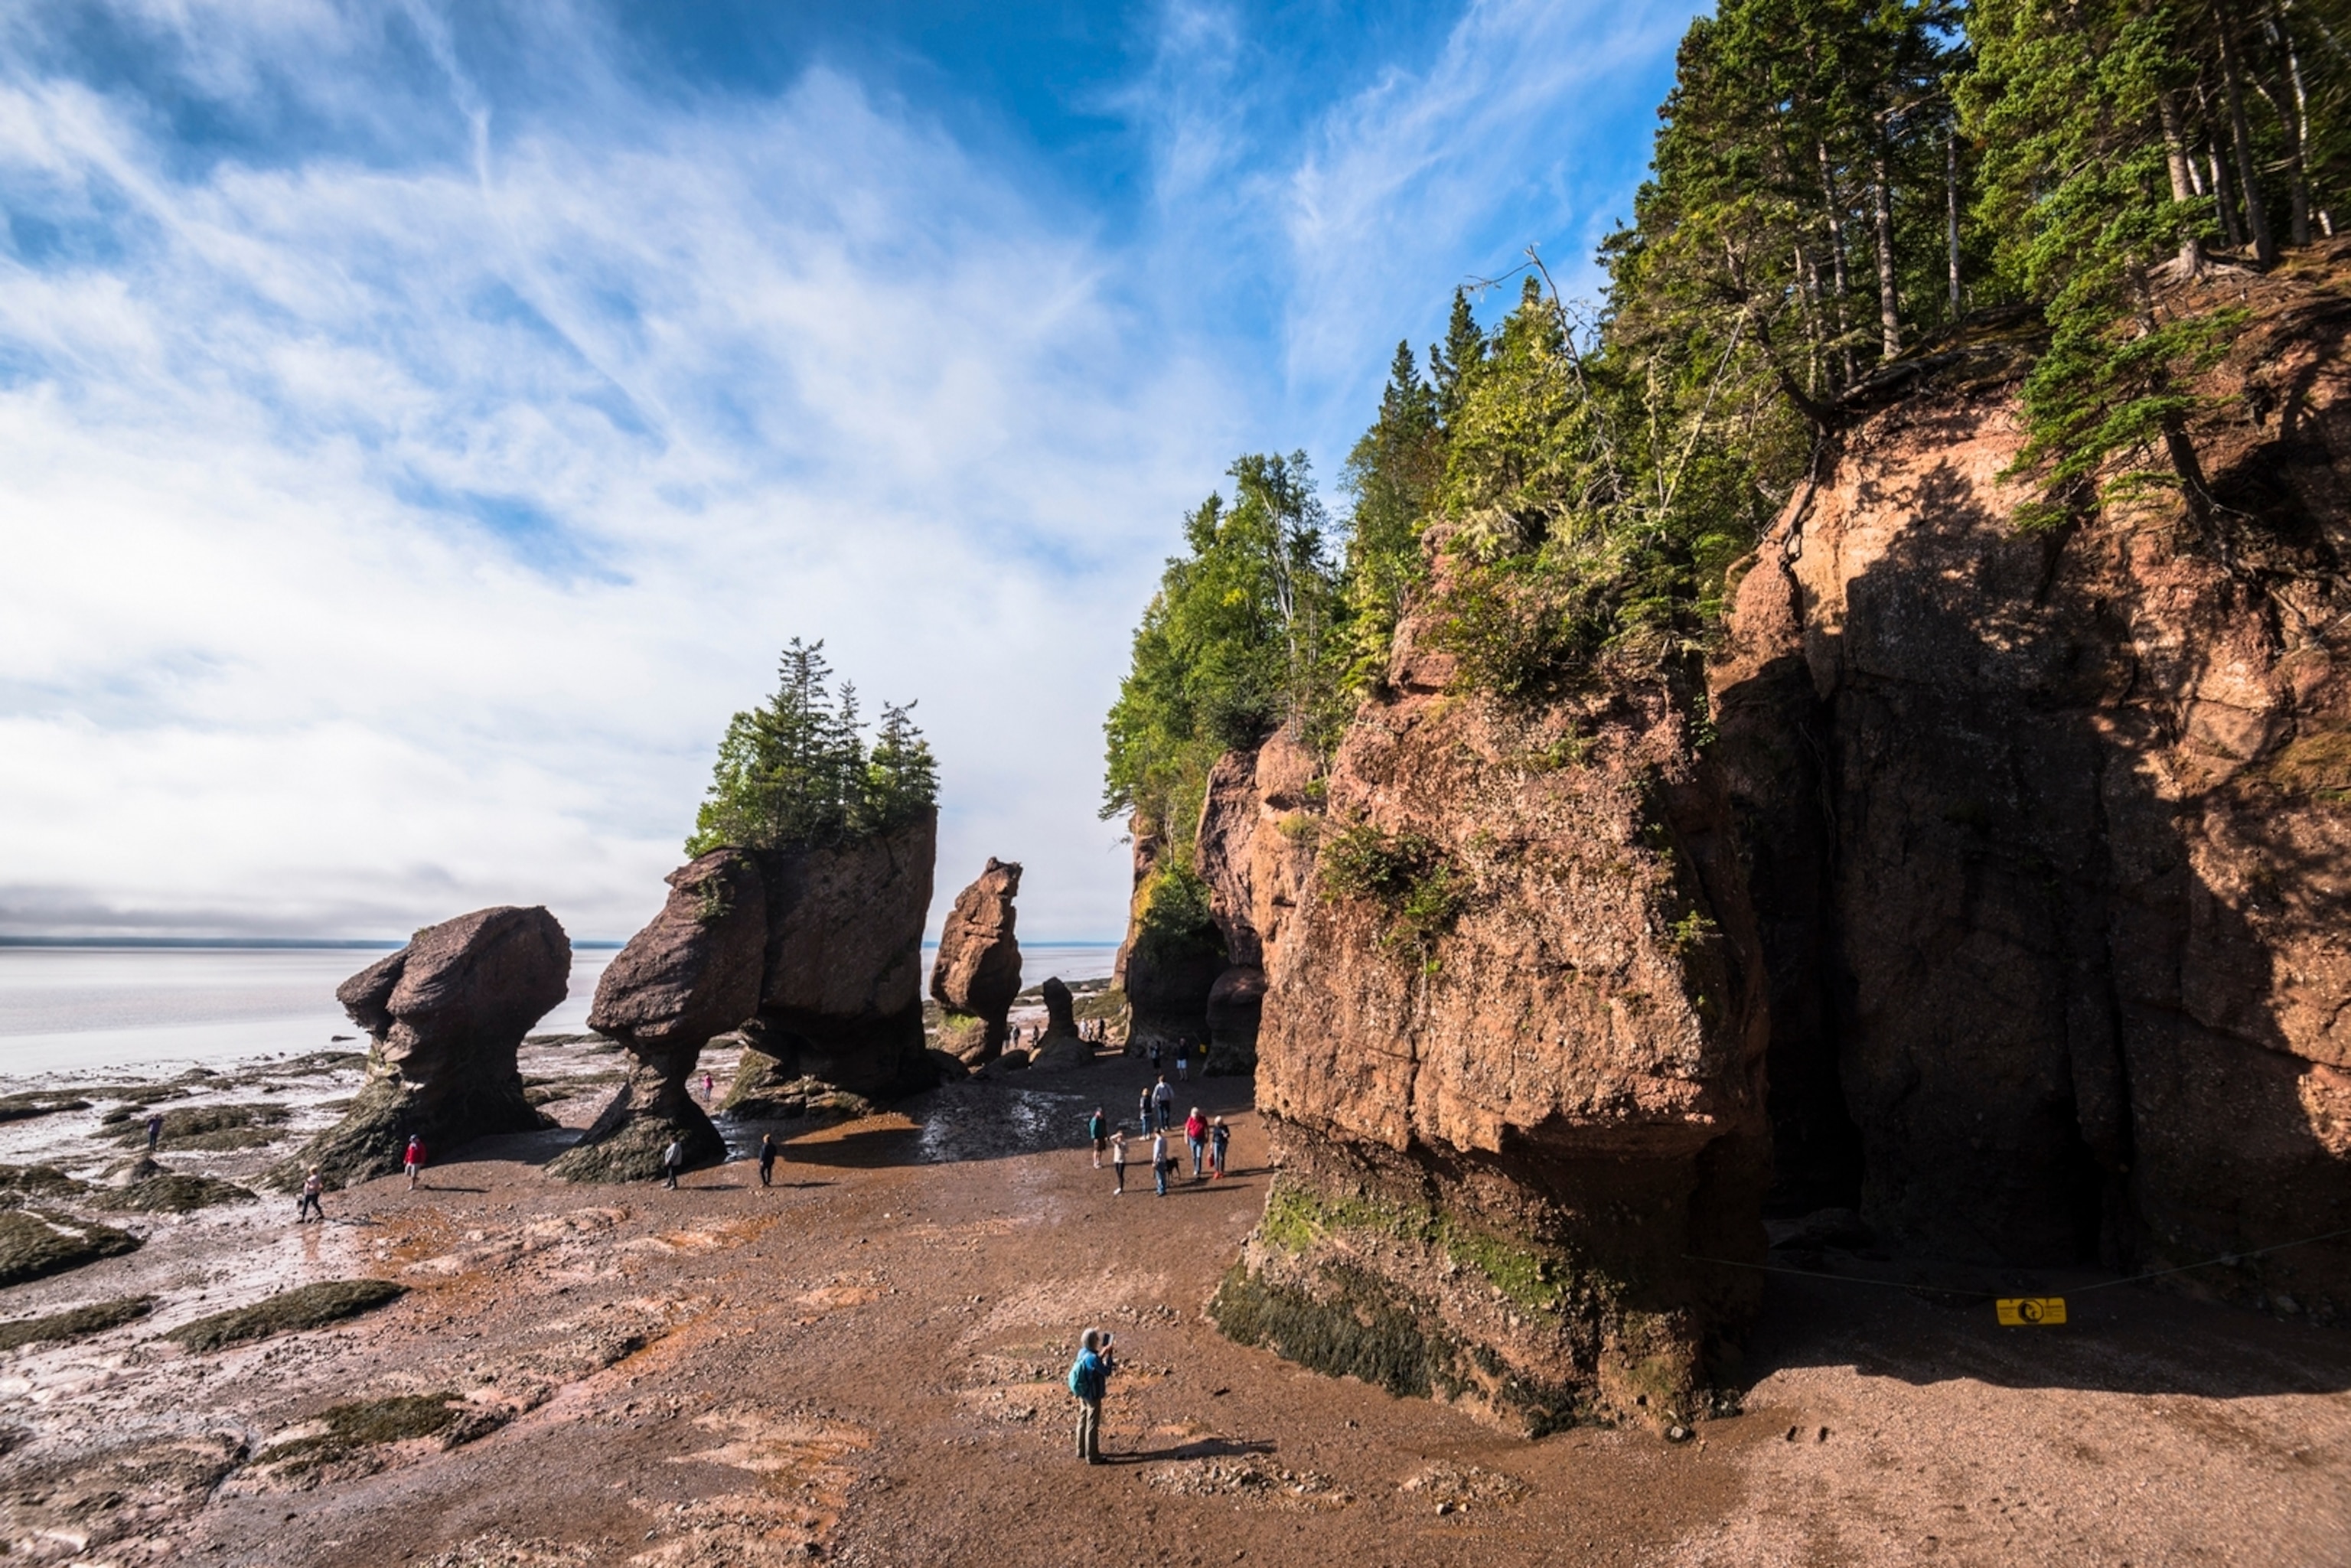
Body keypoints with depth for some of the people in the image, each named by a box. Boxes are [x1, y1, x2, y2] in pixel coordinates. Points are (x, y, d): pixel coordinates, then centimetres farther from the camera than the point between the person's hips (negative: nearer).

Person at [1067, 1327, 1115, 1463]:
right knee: (1093, 1426, 7)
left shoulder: (1082, 1352, -6)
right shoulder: (1093, 1358, -31)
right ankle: (1092, 1456, 19)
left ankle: (1082, 1451, 37)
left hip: (1083, 1394, 8)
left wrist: (1102, 1355, 2)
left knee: (1083, 1421, 22)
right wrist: (1109, 1355, -13)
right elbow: (1107, 1372, -19)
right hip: (1093, 1396, -8)